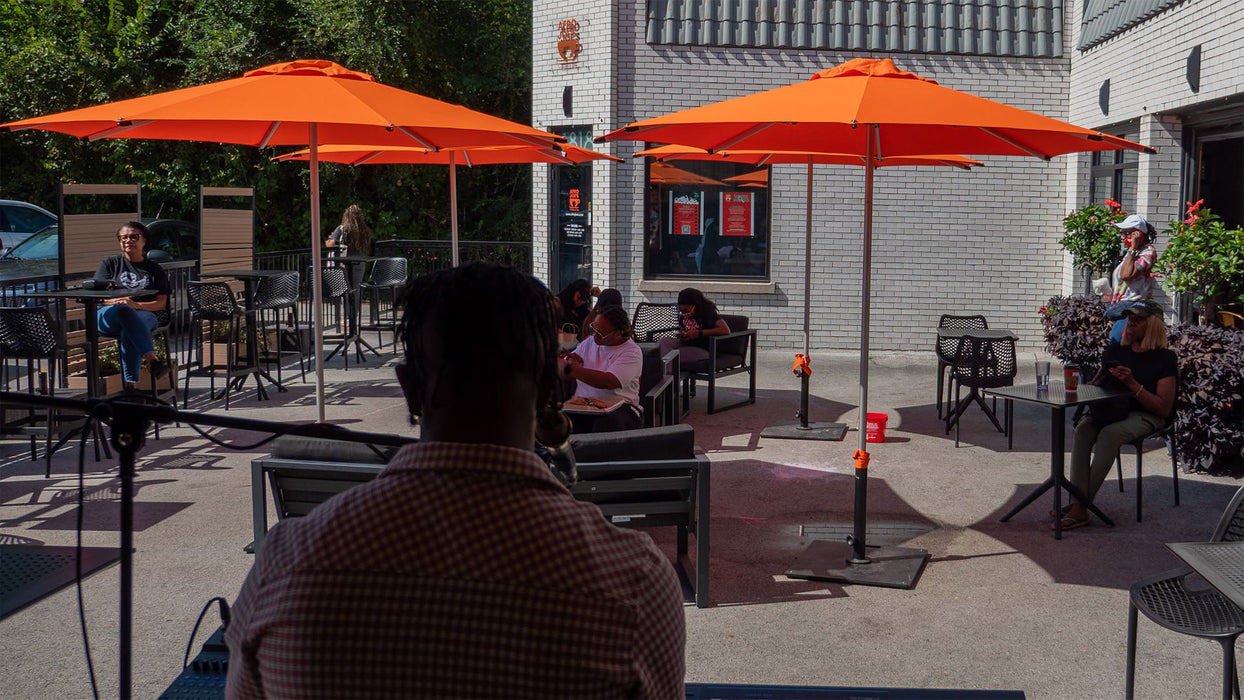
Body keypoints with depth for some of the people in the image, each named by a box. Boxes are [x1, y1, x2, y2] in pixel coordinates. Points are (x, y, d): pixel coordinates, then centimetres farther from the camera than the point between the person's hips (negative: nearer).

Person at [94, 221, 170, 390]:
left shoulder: (154, 269, 21)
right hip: (108, 315, 0)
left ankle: (130, 384, -48)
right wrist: (118, 302, -16)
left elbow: (162, 303, 8)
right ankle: (152, 359, -55)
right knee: (124, 312, -39)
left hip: (145, 315, 0)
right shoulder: (110, 263, 22)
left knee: (128, 331, -38)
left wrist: (136, 305, -14)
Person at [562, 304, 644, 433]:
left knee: (607, 424, -39)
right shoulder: (589, 342, 17)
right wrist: (574, 364, -5)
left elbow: (609, 382, -20)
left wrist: (569, 368, -21)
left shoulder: (632, 352, -5)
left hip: (617, 407, -4)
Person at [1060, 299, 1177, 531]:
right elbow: (1096, 383, 22)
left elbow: (1164, 409, -12)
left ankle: (1082, 505, -32)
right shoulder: (1116, 351, 12)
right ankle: (1078, 504, -36)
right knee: (1082, 430, -28)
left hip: (1145, 415, -5)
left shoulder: (1164, 358, -5)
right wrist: (1090, 384, -4)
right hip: (1109, 410, 5)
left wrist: (1133, 385, -23)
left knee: (1108, 434, -35)